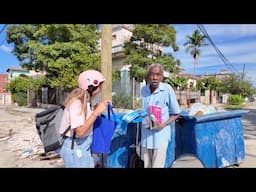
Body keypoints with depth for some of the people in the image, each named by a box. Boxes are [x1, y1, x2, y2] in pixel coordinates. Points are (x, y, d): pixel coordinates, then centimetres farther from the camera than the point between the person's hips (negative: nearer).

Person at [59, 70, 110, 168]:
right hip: (75, 148, -8)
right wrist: (96, 112, -26)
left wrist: (96, 109, 2)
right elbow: (80, 131, -28)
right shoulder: (77, 103, -23)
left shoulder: (84, 101, 3)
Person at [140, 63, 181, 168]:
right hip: (146, 135, 5)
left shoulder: (167, 89, -15)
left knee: (157, 165, 5)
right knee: (146, 165, 18)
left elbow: (176, 113, -7)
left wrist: (163, 125, -17)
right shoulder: (143, 90, 0)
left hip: (160, 135, -4)